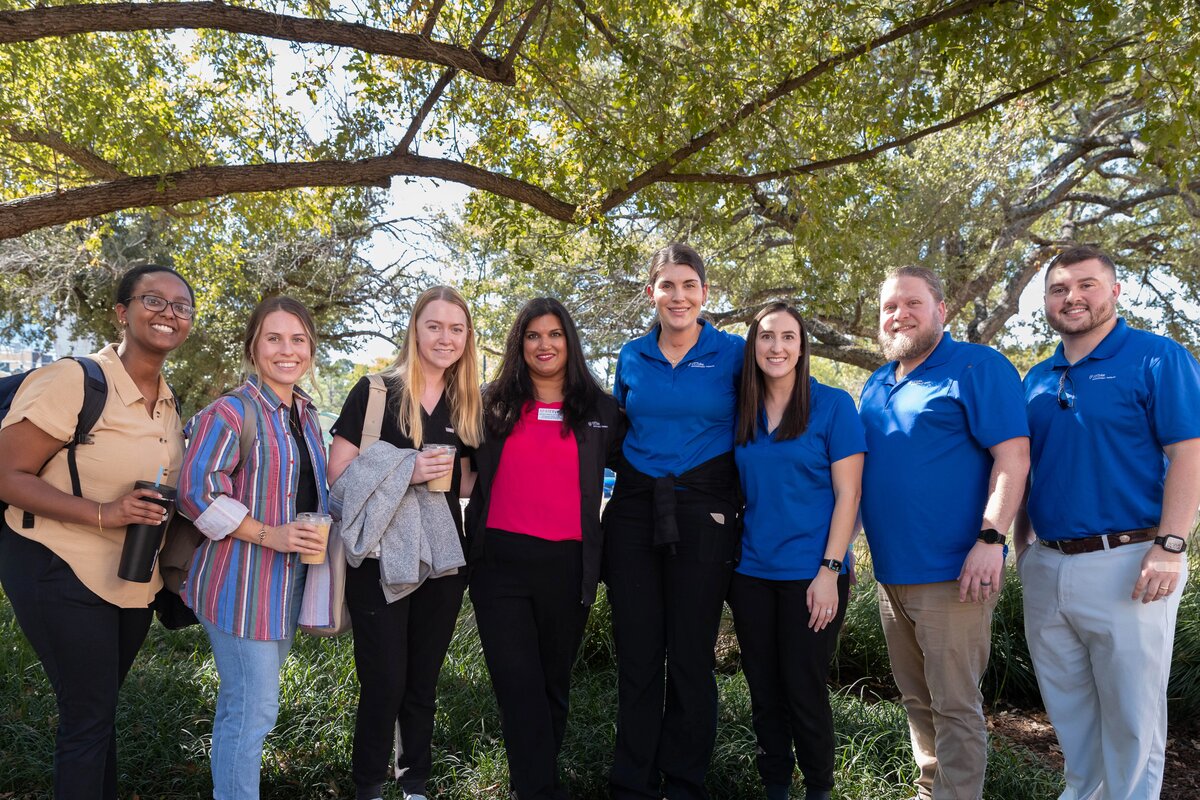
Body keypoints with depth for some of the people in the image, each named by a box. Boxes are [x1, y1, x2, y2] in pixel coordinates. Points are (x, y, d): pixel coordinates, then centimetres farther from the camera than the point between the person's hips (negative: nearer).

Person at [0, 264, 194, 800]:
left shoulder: (169, 401, 5)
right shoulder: (73, 381, -18)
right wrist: (102, 513, -28)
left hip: (135, 581, 7)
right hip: (63, 574, -7)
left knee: (101, 708, 20)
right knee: (89, 717, 1)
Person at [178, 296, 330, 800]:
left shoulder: (306, 415, 12)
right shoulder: (231, 412, -13)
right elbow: (196, 492, -19)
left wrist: (316, 533, 9)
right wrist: (269, 535, -21)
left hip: (288, 581, 8)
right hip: (242, 583, -8)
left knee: (248, 701, 19)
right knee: (253, 708, -4)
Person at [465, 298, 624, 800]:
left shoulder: (601, 411, 8)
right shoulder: (493, 406, 7)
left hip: (568, 565, 1)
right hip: (500, 561, -1)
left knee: (554, 680, 12)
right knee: (518, 683, -1)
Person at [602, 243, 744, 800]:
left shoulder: (733, 353, -1)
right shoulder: (632, 356, 8)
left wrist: (739, 497, -2)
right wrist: (634, 472, 13)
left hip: (703, 514, -3)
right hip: (635, 509, 3)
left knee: (691, 656, 5)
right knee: (636, 654, 7)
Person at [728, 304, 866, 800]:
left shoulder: (833, 405, -5)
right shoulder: (741, 411, 6)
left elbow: (847, 493, -8)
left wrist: (830, 571, -13)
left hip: (809, 573, -4)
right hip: (751, 573, 4)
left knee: (804, 689, 5)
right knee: (763, 688, 13)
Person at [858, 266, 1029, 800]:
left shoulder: (977, 367, -6)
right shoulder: (876, 384, 14)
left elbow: (1013, 456, -13)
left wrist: (990, 539, -21)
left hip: (950, 574, -7)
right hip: (891, 572, 7)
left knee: (954, 706, 1)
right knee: (916, 701, 18)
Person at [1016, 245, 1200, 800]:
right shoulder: (1037, 380, 11)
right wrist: (1022, 545, 12)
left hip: (1126, 565, -5)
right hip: (1046, 566, 6)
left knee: (1131, 711, 7)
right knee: (1067, 704, 17)